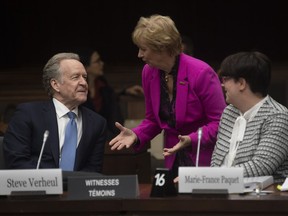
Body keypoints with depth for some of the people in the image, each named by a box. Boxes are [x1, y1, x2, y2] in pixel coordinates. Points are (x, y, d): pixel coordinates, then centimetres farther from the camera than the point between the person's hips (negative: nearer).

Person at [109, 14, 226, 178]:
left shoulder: (201, 73, -19)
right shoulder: (149, 73, 0)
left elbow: (220, 121, -14)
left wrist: (191, 140, -28)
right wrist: (135, 135, -8)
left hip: (207, 160, -5)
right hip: (173, 160, 5)